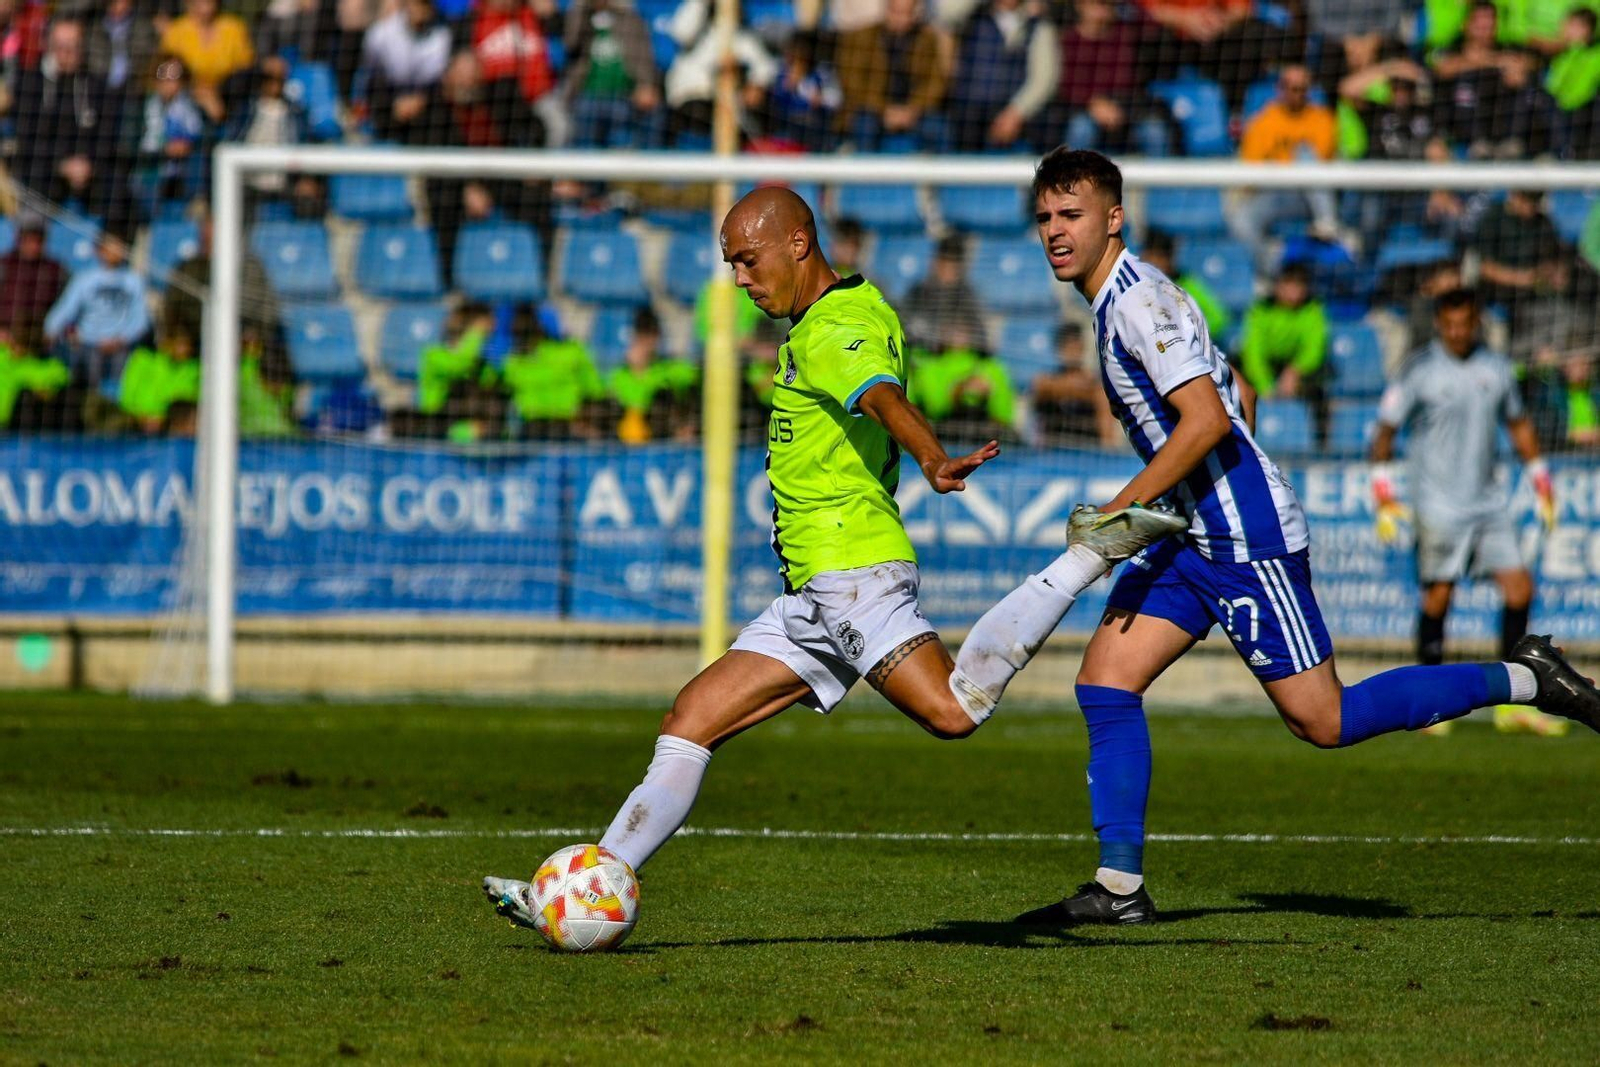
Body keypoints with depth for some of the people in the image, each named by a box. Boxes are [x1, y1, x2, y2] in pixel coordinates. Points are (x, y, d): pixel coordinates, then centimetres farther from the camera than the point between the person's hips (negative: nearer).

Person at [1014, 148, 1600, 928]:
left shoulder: (1138, 302, -15)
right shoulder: (1124, 302, 15)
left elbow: (1206, 418, -25)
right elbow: (1239, 396, 23)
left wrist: (1118, 511, -21)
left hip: (1245, 541, -10)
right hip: (1192, 537, 10)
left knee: (1324, 722, -5)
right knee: (1104, 681, 1)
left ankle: (1522, 680, 6)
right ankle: (1119, 885, 0)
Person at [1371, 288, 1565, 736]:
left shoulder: (1496, 368, 8)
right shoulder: (1420, 371, -6)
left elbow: (1518, 424, 21)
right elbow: (1386, 429, -2)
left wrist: (1541, 481, 18)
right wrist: (1384, 495, -8)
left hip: (1488, 498, 5)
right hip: (1438, 503, -5)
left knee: (1519, 588, -3)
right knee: (1438, 597, -4)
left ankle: (1510, 703, 4)